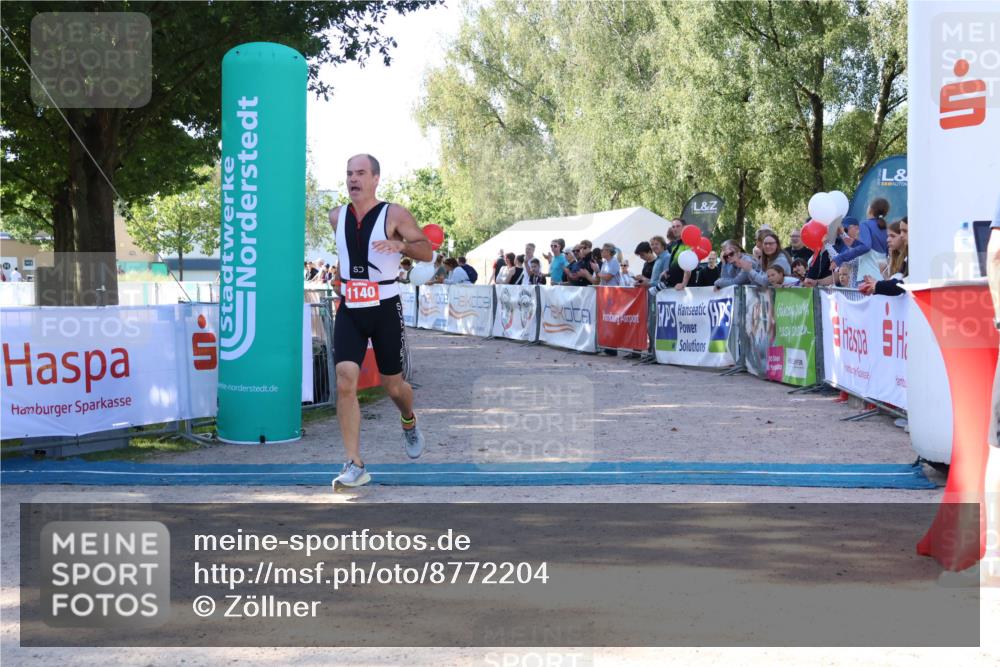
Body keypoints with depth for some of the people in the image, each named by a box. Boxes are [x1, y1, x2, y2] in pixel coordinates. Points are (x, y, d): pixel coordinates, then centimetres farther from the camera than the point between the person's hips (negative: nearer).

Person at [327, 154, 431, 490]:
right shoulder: (337, 217, 5)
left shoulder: (394, 214, -8)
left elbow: (427, 251, -6)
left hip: (385, 310, -3)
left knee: (393, 385, 9)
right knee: (345, 382, -13)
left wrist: (401, 245, -23)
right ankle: (355, 465, -9)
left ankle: (409, 422, 46)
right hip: (349, 310, 3)